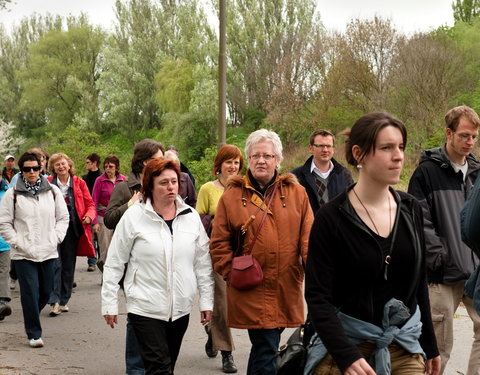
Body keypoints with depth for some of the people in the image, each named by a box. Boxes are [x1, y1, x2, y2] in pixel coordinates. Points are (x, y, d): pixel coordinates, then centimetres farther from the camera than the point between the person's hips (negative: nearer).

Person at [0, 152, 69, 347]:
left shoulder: (53, 191, 6)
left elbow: (63, 217, 12)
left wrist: (56, 238, 0)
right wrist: (17, 242, -7)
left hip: (48, 252, 3)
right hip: (24, 254, -3)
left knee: (46, 291, 10)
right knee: (30, 293, -5)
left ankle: (31, 318, 37)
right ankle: (34, 333, 7)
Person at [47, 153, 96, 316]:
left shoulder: (79, 183, 5)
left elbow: (90, 204, 8)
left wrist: (89, 216, -11)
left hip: (72, 228, 3)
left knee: (69, 265, 9)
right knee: (55, 264, -11)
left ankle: (64, 301, 19)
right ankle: (54, 301, -11)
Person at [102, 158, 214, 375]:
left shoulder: (191, 216, 4)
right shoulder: (134, 216, -7)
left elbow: (203, 263, 8)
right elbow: (114, 263, -3)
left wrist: (206, 300, 6)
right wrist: (109, 304, -3)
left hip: (181, 308, 4)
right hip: (146, 308, -4)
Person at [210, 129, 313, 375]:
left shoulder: (296, 193, 7)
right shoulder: (231, 196, 2)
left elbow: (308, 237, 2)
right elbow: (219, 243, 3)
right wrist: (233, 274, -5)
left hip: (286, 290, 3)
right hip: (251, 291, -2)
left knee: (264, 347, 14)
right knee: (265, 348, -6)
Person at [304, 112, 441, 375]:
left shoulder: (411, 210, 3)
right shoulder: (331, 218, -12)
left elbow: (418, 282, 11)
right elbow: (318, 296, -15)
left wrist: (430, 345, 15)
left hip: (405, 342, 4)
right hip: (347, 339, -4)